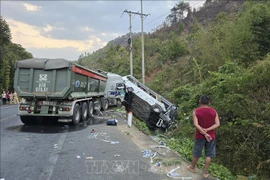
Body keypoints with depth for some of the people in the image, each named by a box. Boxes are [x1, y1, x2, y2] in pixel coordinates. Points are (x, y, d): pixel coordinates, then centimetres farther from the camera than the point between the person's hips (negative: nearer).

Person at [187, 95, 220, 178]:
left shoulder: (196, 111, -12)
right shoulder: (214, 111, -4)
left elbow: (195, 124, -21)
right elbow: (217, 124, -11)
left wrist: (204, 133, -18)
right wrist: (207, 130, -16)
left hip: (199, 136, -1)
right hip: (211, 136, 1)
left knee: (196, 153, 16)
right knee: (208, 154, 13)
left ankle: (193, 167, 35)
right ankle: (205, 172, 20)